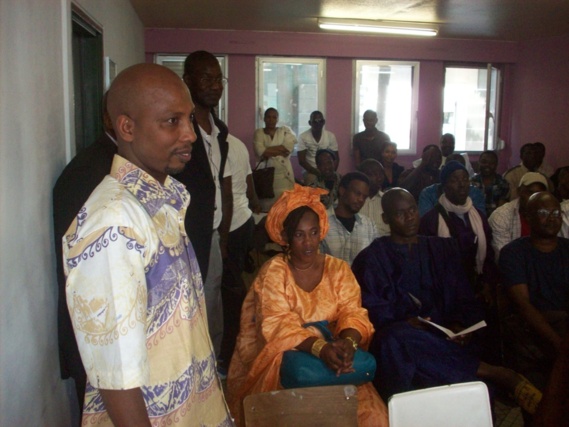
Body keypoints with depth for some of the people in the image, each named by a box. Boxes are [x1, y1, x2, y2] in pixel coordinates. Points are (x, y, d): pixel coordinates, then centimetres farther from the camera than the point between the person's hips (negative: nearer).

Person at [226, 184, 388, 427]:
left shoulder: (338, 268, 5)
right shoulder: (273, 272, -6)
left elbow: (353, 314, -5)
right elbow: (279, 325, -17)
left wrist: (348, 341, -28)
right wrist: (319, 348, -34)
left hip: (333, 354, 3)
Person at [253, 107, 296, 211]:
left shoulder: (285, 130, 11)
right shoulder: (259, 133, 8)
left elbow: (289, 147, -8)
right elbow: (260, 152, -9)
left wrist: (269, 151, -8)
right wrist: (280, 150, -6)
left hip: (284, 175, 1)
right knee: (267, 208, -4)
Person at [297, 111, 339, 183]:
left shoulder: (331, 136, 0)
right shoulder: (303, 137, -6)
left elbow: (336, 158, 5)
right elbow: (301, 160, -7)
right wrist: (316, 172, -18)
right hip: (311, 172, -2)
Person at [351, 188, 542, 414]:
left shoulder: (443, 248, 20)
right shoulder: (372, 257, 10)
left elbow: (465, 300, 15)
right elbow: (372, 309, 0)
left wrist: (460, 324, -7)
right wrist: (404, 324, -19)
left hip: (445, 338, 1)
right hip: (399, 335, 0)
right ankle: (494, 372, -31)